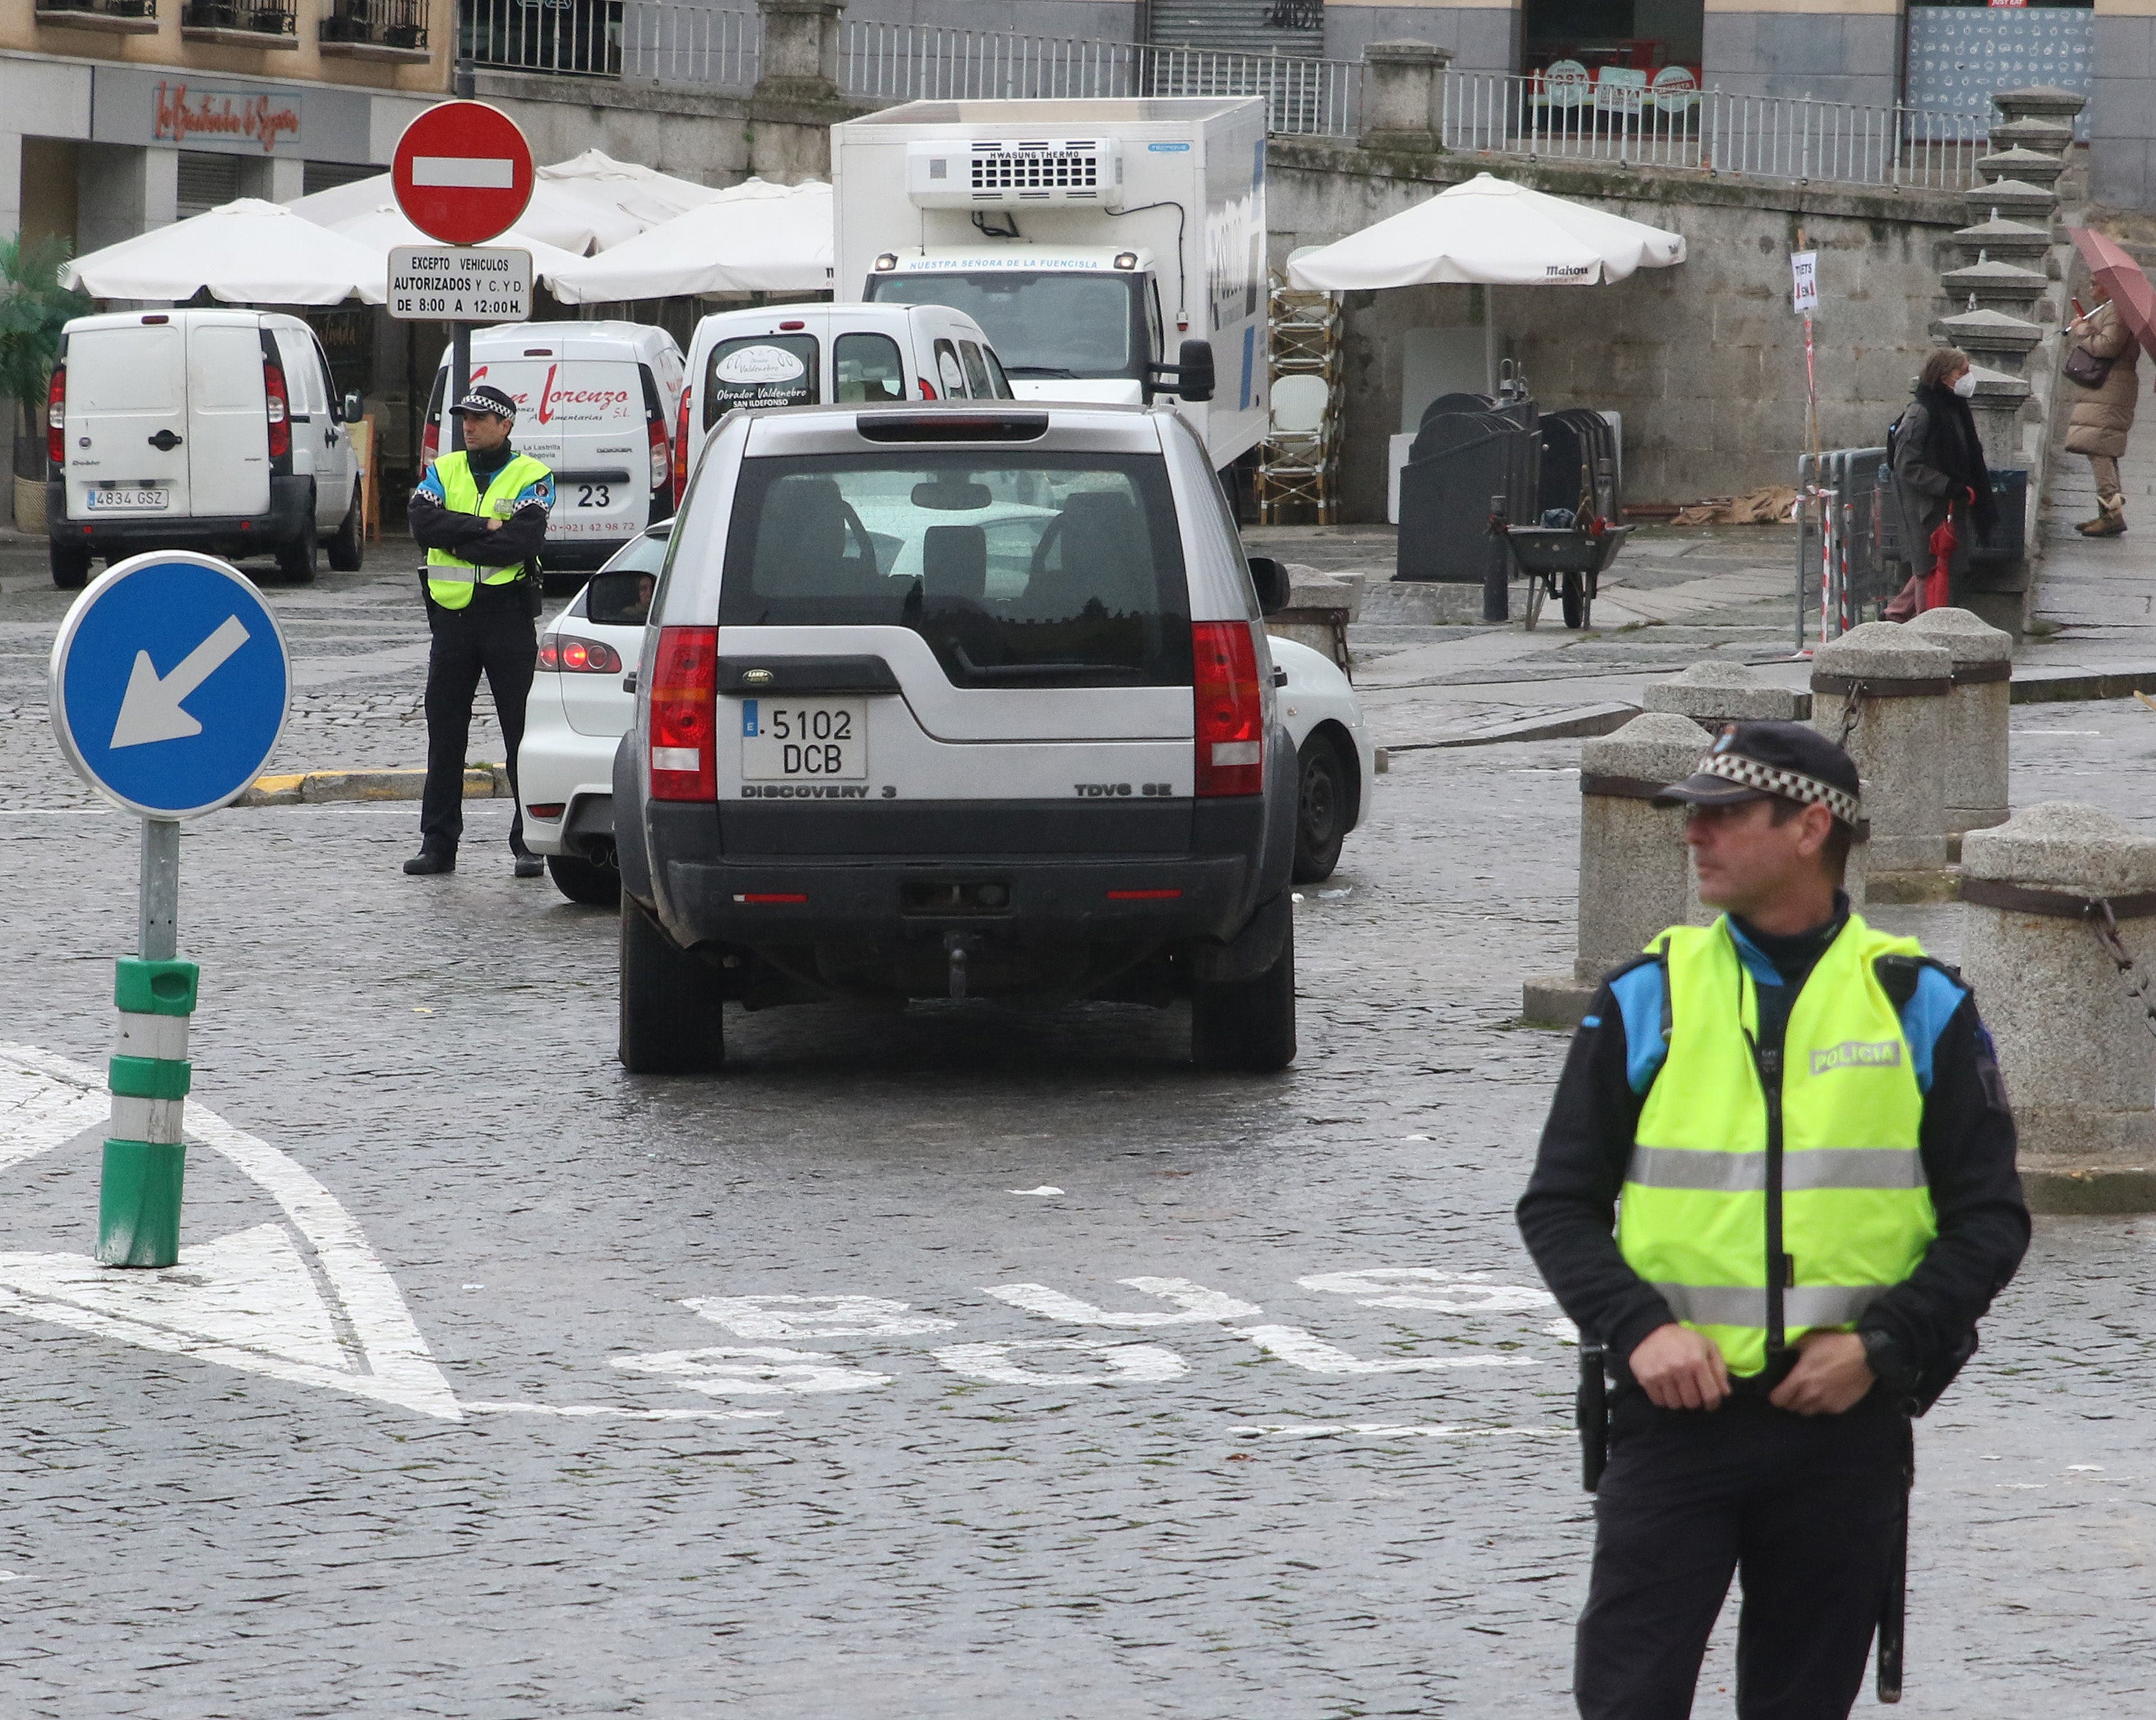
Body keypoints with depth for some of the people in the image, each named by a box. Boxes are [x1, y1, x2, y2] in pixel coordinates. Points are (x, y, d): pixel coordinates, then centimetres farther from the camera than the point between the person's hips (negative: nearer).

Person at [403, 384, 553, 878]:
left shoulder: (531, 477, -1)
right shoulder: (444, 471, 10)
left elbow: (523, 542, -17)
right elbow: (423, 523, -8)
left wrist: (457, 537, -13)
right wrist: (485, 528, -15)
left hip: (509, 618, -4)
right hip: (452, 615, 4)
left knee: (522, 732, -2)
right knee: (445, 731, 6)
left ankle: (531, 843, 2)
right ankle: (438, 843, 12)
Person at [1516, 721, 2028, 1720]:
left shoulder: (1919, 1006, 3)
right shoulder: (1646, 998, 4)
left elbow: (1990, 1221, 3)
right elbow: (1559, 1206, 5)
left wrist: (1882, 1345, -10)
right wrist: (1638, 1328, -12)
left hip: (1845, 1418, 0)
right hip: (1677, 1411, 0)